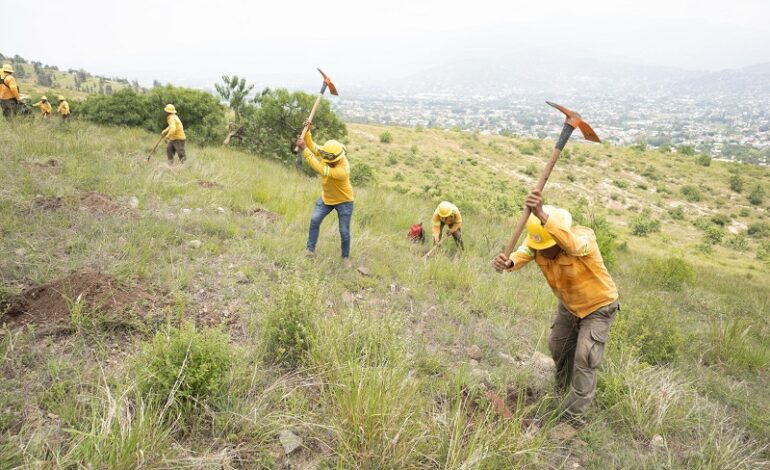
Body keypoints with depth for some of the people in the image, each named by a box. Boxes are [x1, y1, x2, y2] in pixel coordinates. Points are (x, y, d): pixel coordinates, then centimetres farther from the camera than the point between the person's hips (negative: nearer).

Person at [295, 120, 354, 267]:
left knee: (344, 232, 1)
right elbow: (312, 146, -5)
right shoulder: (328, 153, -18)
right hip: (326, 198, 6)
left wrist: (304, 149, -49)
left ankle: (346, 257, 22)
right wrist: (307, 131, -25)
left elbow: (320, 169, -48)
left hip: (343, 201, -6)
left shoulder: (342, 170, -42)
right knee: (314, 220, -1)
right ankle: (310, 250, 10)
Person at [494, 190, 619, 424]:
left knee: (584, 359, -10)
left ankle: (573, 413, 8)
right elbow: (521, 255, -43)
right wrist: (508, 263, -69)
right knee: (557, 345, 20)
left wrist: (542, 215, -81)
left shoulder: (584, 237, -37)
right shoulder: (537, 241, -21)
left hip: (599, 306, -6)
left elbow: (572, 245, -63)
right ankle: (563, 384, 50)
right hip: (568, 305, 6)